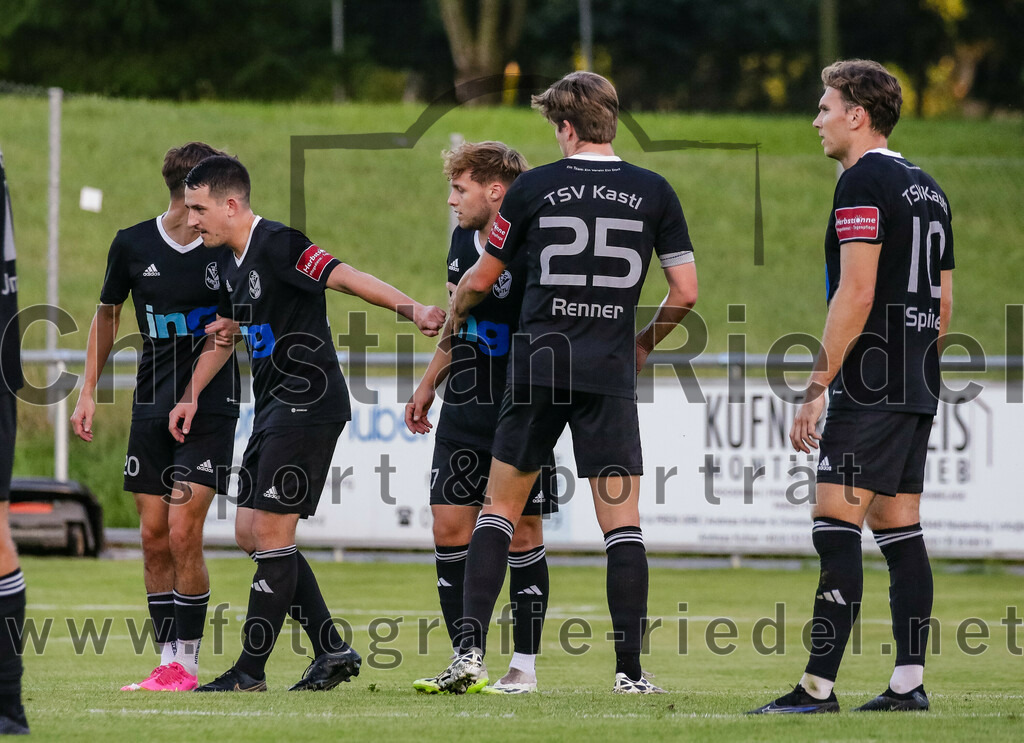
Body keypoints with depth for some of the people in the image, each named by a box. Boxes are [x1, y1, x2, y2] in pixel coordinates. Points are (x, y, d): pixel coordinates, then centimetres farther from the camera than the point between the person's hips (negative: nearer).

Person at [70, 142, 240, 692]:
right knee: (153, 538, 2)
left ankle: (188, 663, -4)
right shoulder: (133, 245, 1)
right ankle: (168, 663, 10)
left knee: (183, 533, -12)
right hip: (151, 408, 3)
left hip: (211, 407, -3)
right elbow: (107, 314, 15)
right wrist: (88, 392, 12)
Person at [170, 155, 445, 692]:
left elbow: (347, 278, -26)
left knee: (271, 533, -9)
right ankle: (333, 652, 12)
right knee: (250, 533, 8)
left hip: (308, 407, -10)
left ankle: (250, 671, -4)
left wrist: (412, 310, -38)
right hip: (273, 408, 10)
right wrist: (192, 397, 28)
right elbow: (225, 330, 29)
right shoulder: (232, 262, 14)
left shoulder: (278, 246, -16)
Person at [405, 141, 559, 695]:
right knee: (450, 526, 2)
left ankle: (524, 666, 7)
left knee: (522, 533, -1)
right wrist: (428, 384, 24)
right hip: (464, 407, 7)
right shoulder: (463, 242, 9)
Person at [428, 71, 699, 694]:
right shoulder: (653, 192, 2)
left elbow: (482, 280, 9)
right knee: (622, 521, 1)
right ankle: (631, 671, -5)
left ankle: (471, 649, 1)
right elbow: (686, 291, 2)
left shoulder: (535, 187, 1)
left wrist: (452, 318, 30)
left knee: (500, 507, 11)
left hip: (539, 363, 0)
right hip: (610, 373, 0)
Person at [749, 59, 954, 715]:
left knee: (836, 531, -10)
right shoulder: (927, 188, 17)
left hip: (871, 387, -9)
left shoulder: (864, 182, -11)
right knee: (901, 533, 9)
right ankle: (910, 683, 6)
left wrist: (817, 386, -17)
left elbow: (856, 295, -18)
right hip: (918, 390, 9)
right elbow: (944, 302, 20)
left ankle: (818, 687, -15)